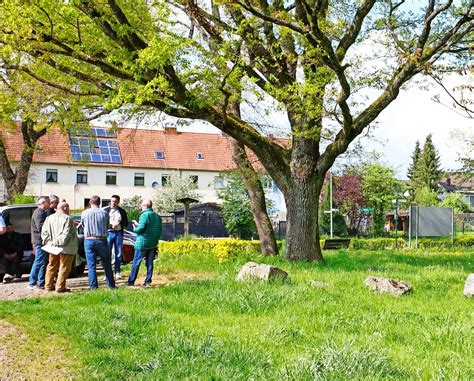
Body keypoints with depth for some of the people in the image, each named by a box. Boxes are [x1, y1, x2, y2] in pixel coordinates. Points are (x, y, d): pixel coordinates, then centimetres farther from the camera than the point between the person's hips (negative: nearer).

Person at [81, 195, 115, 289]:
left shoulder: (84, 213, -3)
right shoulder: (104, 213, -3)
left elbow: (83, 225, 12)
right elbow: (107, 227, 7)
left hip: (89, 240, 0)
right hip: (101, 240, 0)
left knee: (91, 265, 4)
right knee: (106, 264, 11)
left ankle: (93, 286, 3)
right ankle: (111, 285, 16)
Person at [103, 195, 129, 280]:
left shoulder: (122, 211, 11)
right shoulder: (106, 210, 4)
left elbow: (126, 223, 14)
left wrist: (121, 225, -6)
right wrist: (110, 226, -15)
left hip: (119, 233, 2)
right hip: (109, 233, -2)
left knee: (118, 254, 5)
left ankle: (117, 272, 13)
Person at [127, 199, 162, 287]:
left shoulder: (144, 215, -12)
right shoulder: (157, 216, 10)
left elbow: (141, 228, -21)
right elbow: (160, 231, 12)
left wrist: (135, 229, -1)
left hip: (143, 243, -6)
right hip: (153, 244, 6)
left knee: (136, 263, 2)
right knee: (149, 263, 10)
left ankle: (131, 281, 7)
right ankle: (148, 281, 9)